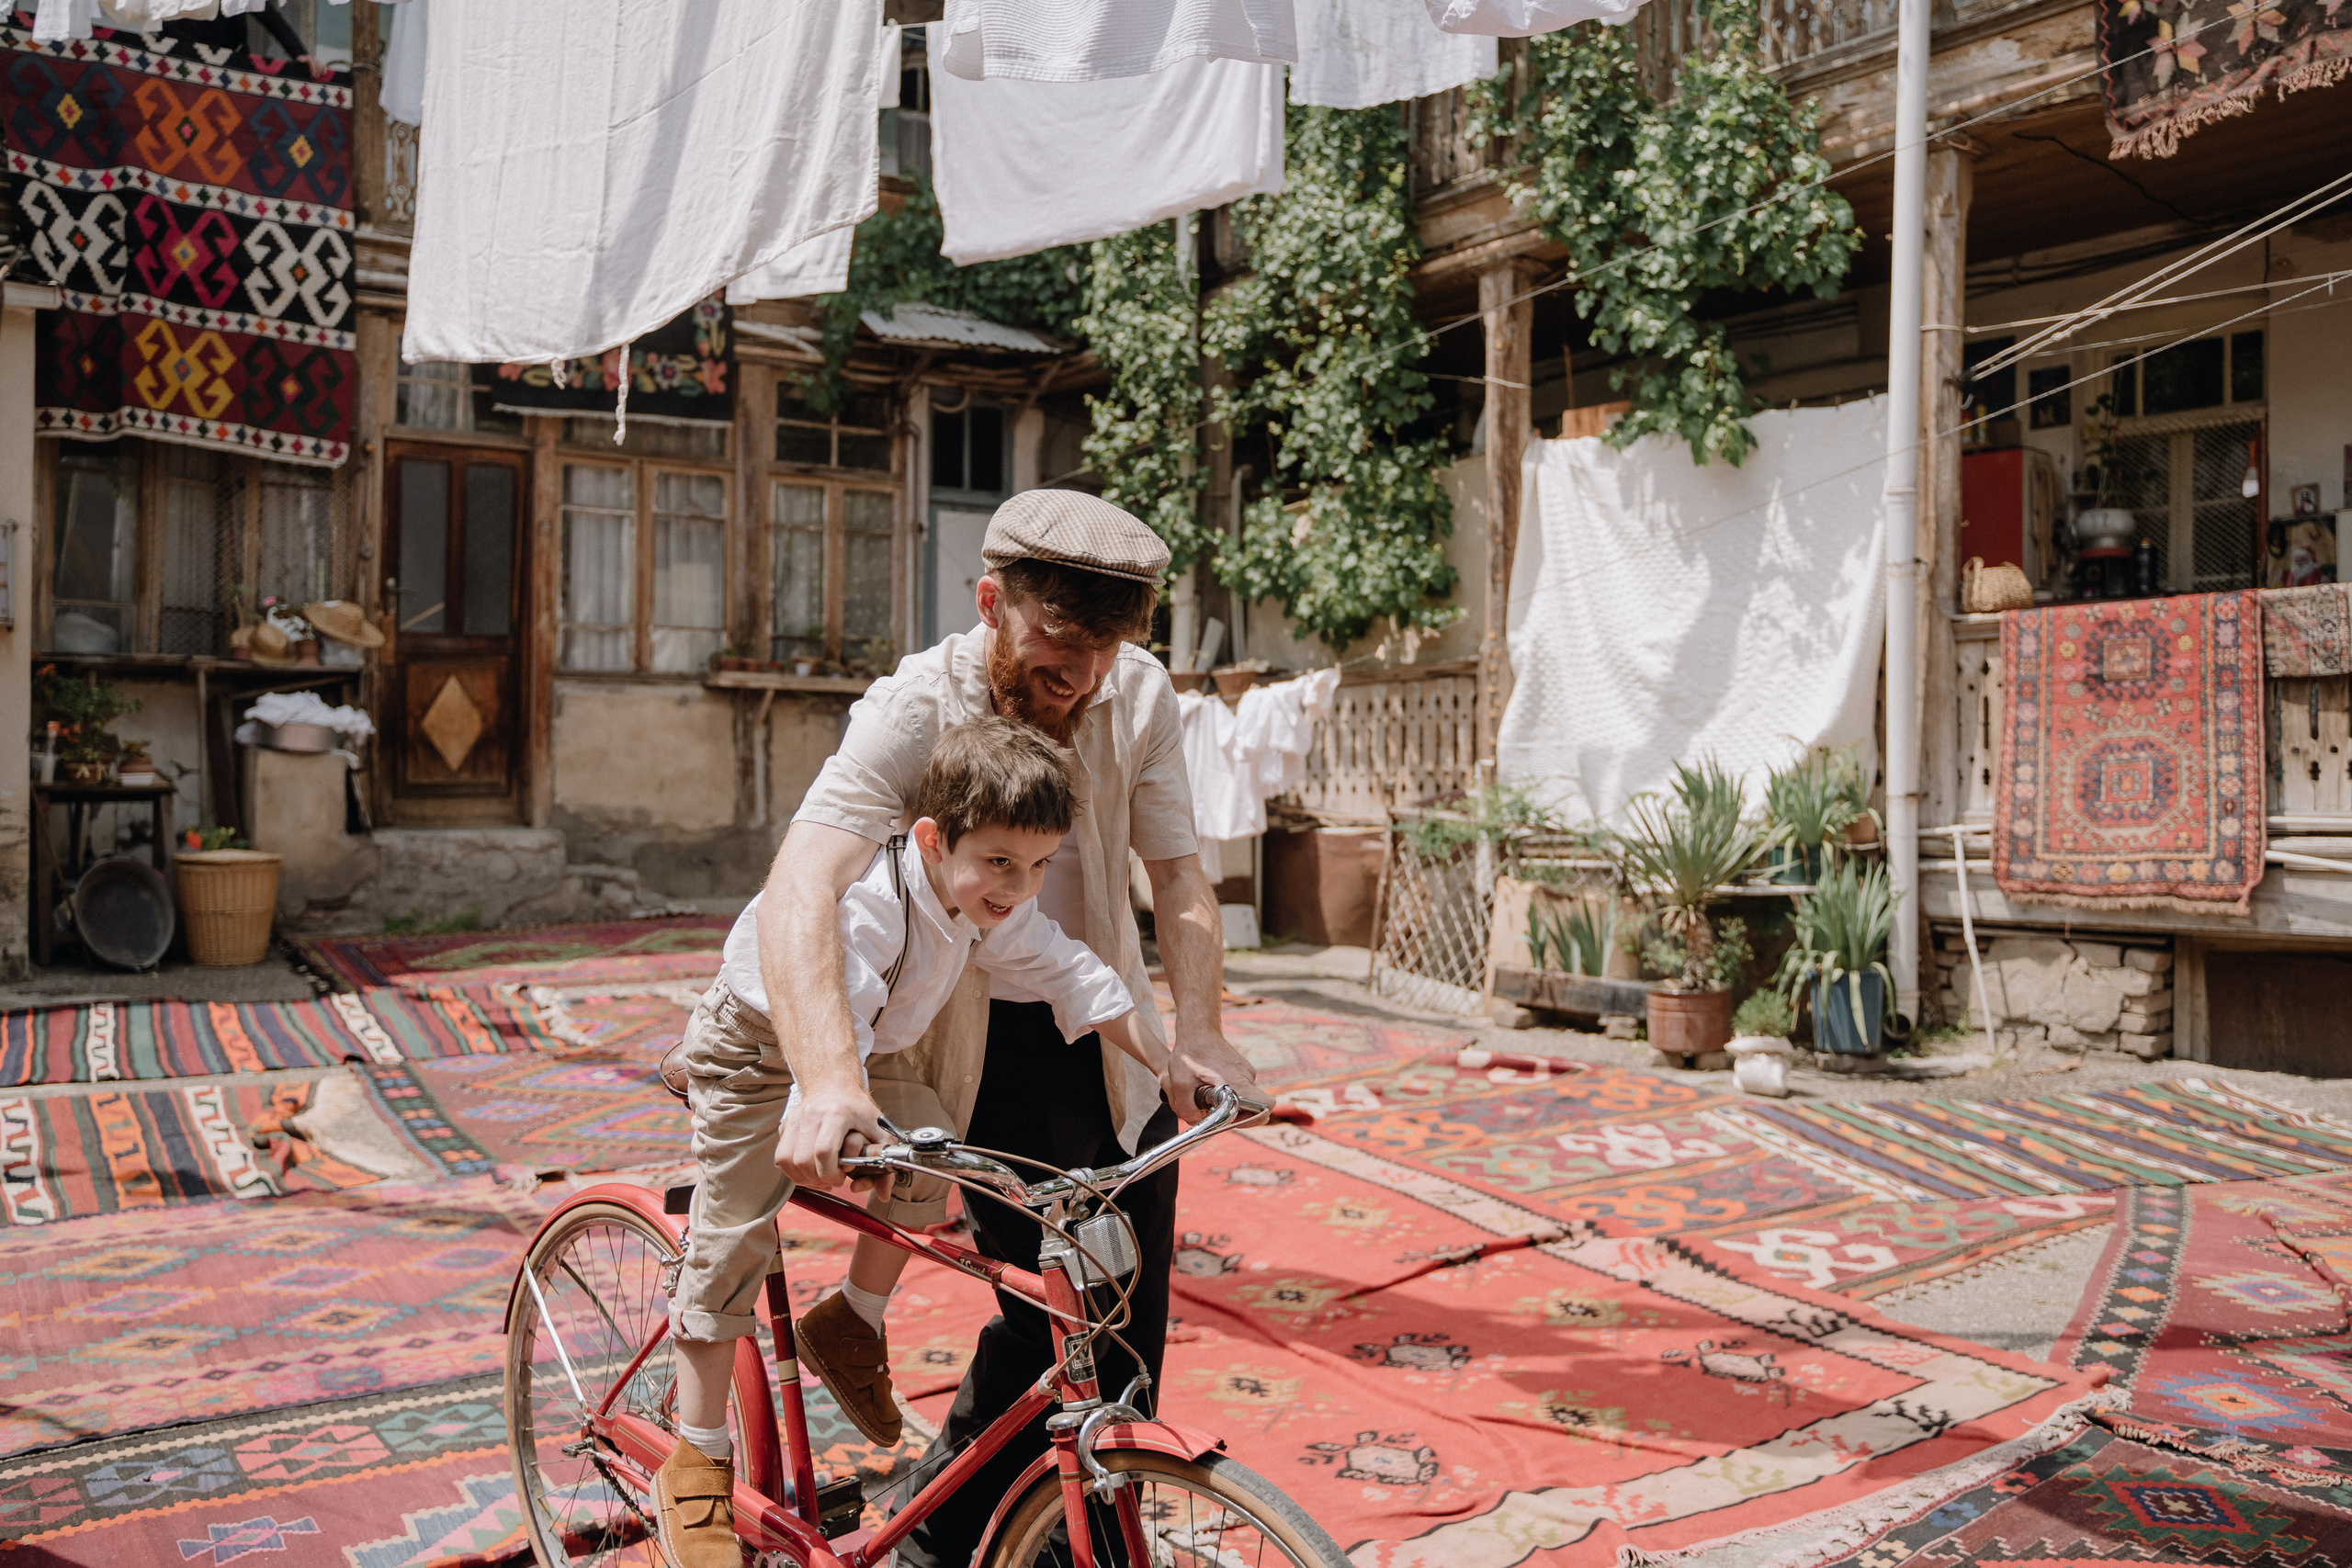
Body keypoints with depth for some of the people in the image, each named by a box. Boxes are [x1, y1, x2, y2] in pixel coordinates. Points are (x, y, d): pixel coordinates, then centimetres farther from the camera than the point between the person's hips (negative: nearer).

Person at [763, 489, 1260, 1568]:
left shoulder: (1138, 695, -10)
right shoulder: (917, 707, -22)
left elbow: (1178, 879, -6)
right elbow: (799, 887, -36)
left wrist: (1197, 1032, -22)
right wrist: (828, 1079, -51)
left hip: (1108, 1042, 4)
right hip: (982, 1046, -4)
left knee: (1129, 1327, 7)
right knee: (1043, 1319, -6)